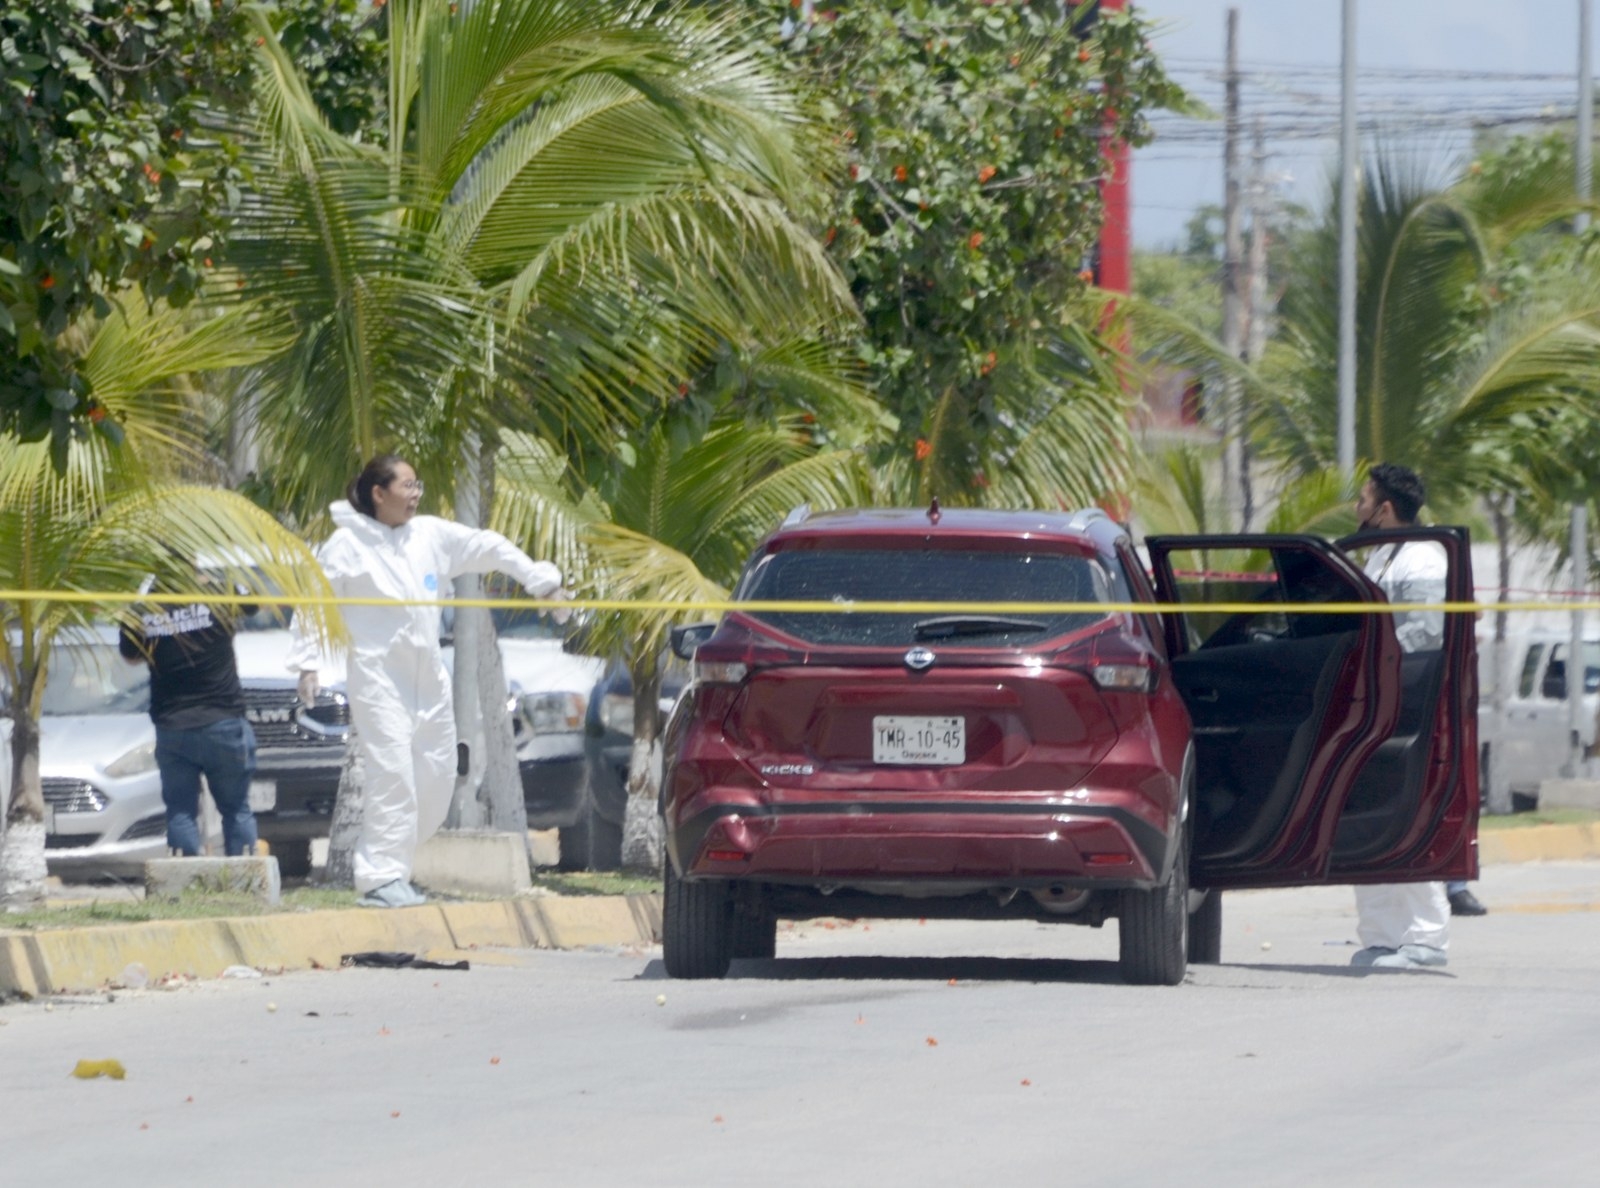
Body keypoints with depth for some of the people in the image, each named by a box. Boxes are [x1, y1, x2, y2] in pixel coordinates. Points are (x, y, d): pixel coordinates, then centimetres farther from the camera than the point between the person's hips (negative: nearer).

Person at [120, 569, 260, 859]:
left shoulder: (142, 609, -5)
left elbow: (131, 656, 13)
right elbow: (253, 603, 11)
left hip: (171, 726, 1)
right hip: (222, 721, -1)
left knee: (180, 811, 5)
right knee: (236, 809, 7)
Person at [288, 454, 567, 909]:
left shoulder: (431, 534, 9)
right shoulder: (348, 544, -5)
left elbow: (487, 548, 15)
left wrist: (541, 579, 13)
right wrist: (306, 662, -11)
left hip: (428, 675, 7)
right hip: (377, 676, -7)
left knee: (437, 774, 7)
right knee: (393, 774, -16)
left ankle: (392, 868, 18)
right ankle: (380, 878, -15)